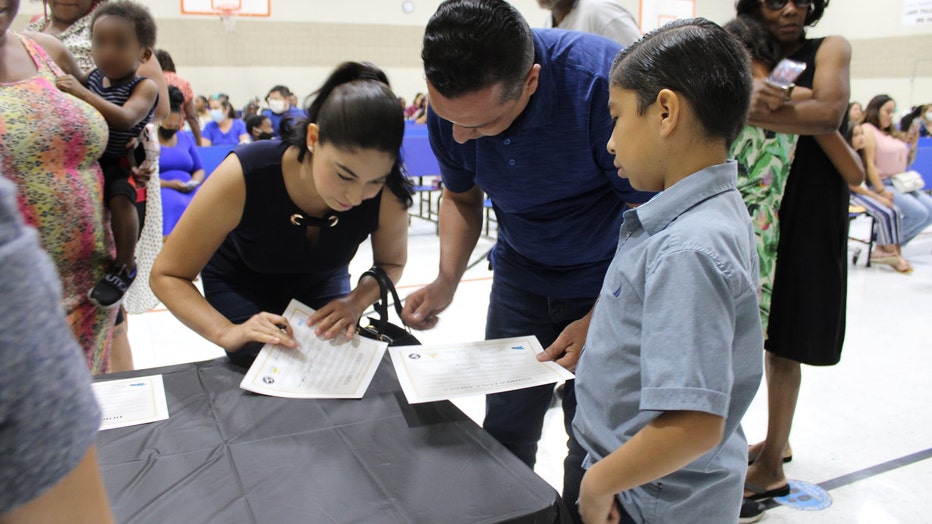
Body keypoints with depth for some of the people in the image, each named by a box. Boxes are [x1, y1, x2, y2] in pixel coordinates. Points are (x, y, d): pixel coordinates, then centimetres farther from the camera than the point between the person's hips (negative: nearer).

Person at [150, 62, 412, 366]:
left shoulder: (387, 193, -32)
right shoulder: (244, 176, -38)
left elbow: (391, 262, -9)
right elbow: (167, 275, -26)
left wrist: (357, 301, -29)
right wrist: (227, 333, -43)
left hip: (321, 282, 2)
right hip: (240, 283, -1)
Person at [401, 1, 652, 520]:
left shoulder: (602, 81, -31)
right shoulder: (451, 99, -15)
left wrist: (598, 319, -23)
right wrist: (446, 281, -12)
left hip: (607, 283, -3)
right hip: (521, 275, 4)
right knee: (505, 428, 8)